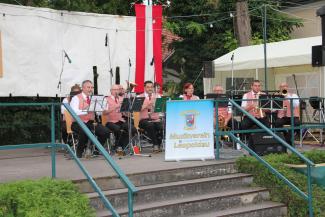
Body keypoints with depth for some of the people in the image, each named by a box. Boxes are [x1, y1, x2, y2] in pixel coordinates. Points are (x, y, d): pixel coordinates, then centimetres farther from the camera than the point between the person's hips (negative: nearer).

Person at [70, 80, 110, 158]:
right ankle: (79, 151, -13)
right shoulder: (76, 98, -2)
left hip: (91, 122, 5)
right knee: (85, 131, -38)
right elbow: (74, 112, -20)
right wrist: (87, 110, -31)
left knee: (106, 132, -17)